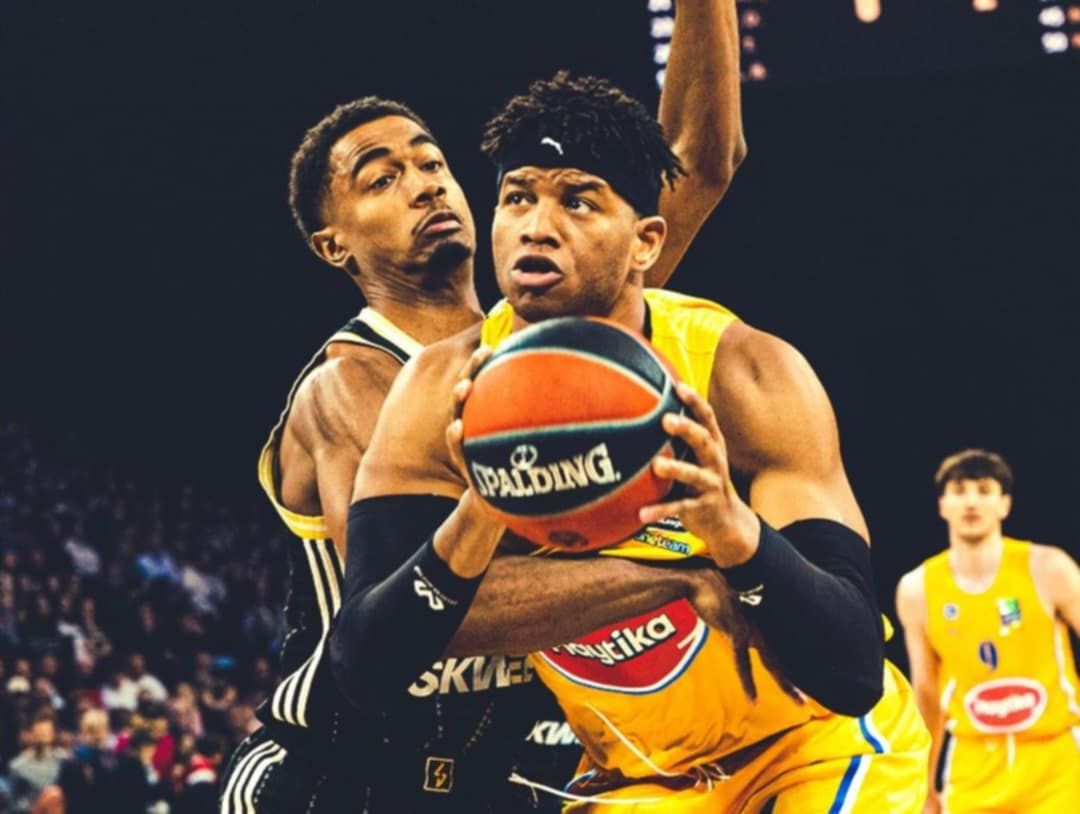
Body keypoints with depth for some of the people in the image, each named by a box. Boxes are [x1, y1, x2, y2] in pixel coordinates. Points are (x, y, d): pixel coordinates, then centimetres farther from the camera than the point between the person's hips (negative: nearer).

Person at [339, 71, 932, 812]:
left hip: (820, 745, -2)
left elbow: (855, 671, -28)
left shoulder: (745, 376, -22)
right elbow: (361, 668, -23)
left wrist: (737, 532, -45)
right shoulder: (446, 393, -16)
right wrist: (471, 527, -40)